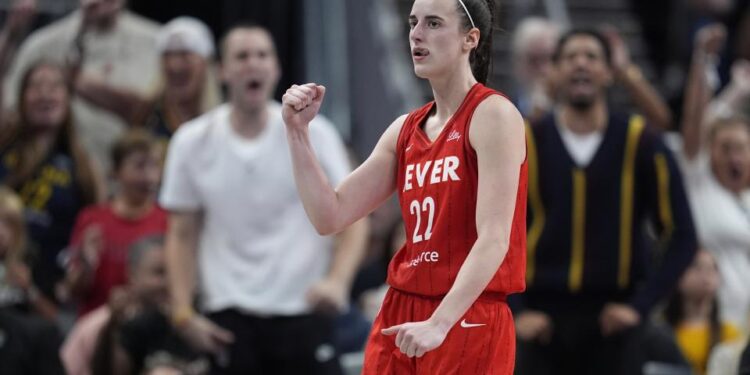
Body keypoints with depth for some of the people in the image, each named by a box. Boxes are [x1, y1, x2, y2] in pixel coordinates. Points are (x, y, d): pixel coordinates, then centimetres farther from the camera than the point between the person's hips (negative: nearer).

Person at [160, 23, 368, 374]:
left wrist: (337, 280, -19)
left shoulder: (313, 133, -2)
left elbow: (351, 217, -1)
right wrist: (183, 312, -2)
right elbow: (182, 235, 8)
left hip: (303, 309, -1)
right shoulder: (192, 142, 3)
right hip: (229, 315, 1)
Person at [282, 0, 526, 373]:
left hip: (469, 323, -6)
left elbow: (493, 240, -17)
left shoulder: (492, 115, -8)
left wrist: (439, 323, -27)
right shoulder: (405, 130, 12)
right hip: (399, 318, 6)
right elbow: (330, 217, 9)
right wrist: (298, 132, 0)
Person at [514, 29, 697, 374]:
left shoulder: (641, 145, 1)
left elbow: (680, 236, 3)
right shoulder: (526, 144, 2)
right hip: (542, 319, 1)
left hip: (612, 320, -1)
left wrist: (642, 305, -6)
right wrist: (516, 310, -4)